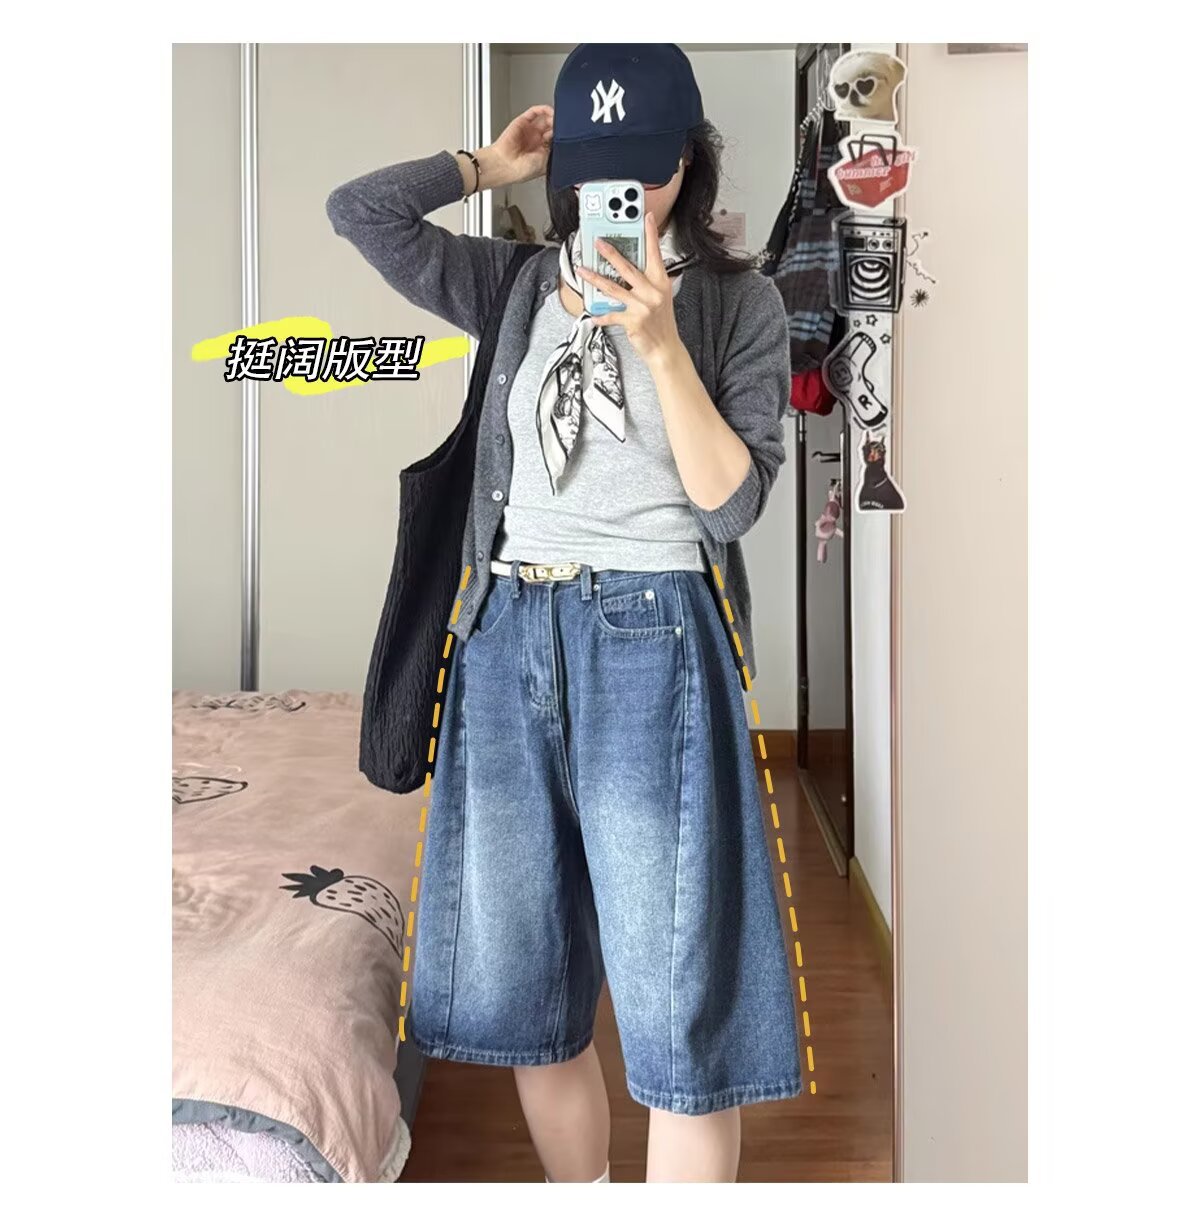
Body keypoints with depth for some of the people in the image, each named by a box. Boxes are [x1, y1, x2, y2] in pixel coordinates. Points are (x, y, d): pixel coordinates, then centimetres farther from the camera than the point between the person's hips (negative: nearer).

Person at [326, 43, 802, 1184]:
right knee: (522, 987, 13)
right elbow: (355, 208, 11)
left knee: (674, 1002, -2)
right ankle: (579, 1188, 34)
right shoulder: (520, 287, 14)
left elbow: (730, 500, -6)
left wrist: (660, 343, -15)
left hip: (652, 640, -4)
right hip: (507, 636, 4)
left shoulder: (739, 301, 4)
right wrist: (493, 162, 14)